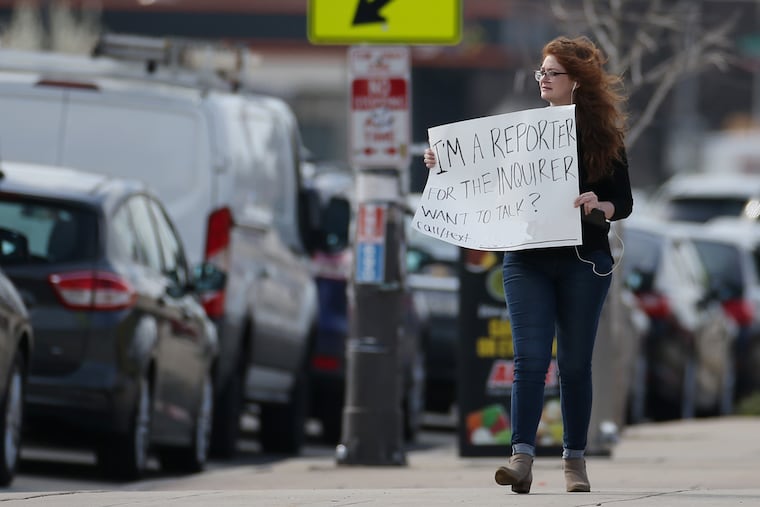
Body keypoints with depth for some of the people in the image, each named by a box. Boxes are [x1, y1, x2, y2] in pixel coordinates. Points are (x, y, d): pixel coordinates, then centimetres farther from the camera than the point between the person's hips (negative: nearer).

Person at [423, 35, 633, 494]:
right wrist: (445, 164, 3)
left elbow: (624, 202, 1)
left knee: (575, 364, 5)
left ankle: (575, 459, 14)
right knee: (530, 358, -9)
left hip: (583, 263, -1)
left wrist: (598, 206, -20)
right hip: (528, 261, 2)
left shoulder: (603, 136, 3)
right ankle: (522, 459, -17)